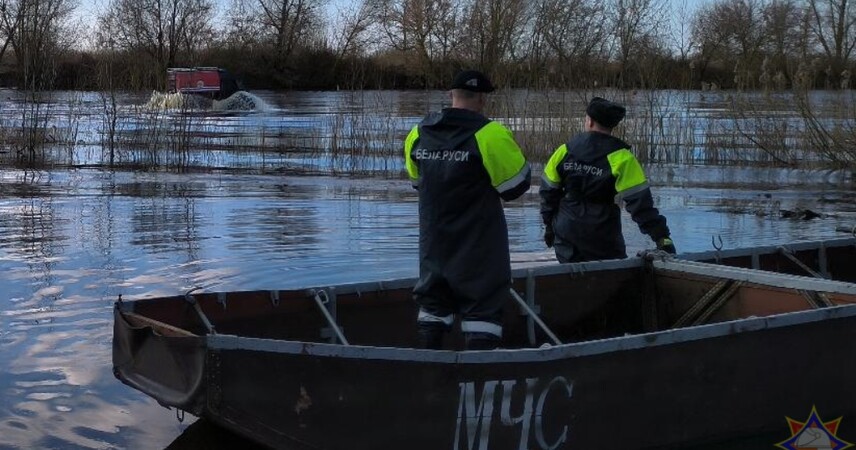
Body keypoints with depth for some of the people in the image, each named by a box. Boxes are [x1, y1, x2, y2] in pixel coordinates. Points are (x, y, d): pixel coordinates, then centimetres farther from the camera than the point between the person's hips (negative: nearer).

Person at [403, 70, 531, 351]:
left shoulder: (418, 134, 1)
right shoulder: (489, 135, -19)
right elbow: (515, 186, -13)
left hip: (433, 241, 6)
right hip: (478, 245, -5)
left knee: (434, 300, 18)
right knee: (482, 306, 3)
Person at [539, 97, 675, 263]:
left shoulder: (564, 151, 0)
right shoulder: (620, 158, -13)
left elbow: (549, 191, 8)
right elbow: (640, 202, -17)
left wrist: (549, 225, 20)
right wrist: (662, 237, -14)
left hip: (565, 236, 4)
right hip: (603, 243, -4)